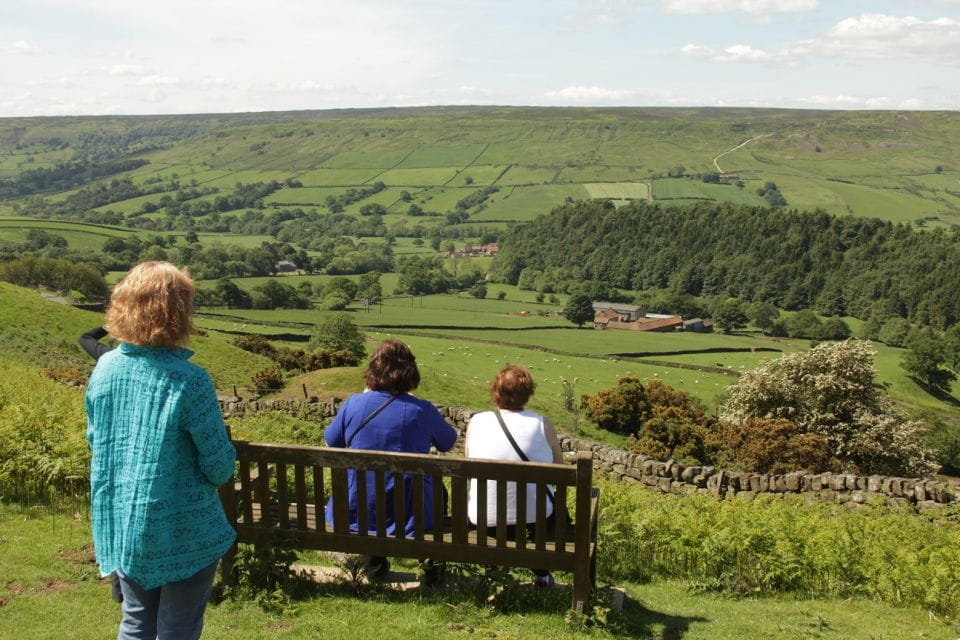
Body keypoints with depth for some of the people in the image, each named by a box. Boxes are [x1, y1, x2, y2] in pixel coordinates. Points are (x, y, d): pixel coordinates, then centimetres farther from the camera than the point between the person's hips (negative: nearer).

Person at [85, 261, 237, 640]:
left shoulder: (104, 367, -5)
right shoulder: (188, 380, -23)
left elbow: (95, 439, 8)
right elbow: (219, 464, -16)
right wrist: (221, 471, 5)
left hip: (117, 523, 6)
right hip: (181, 530, -6)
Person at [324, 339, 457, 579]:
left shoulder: (354, 404, -11)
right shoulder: (422, 410, -15)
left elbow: (331, 440, 8)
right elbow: (448, 442, 5)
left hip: (358, 511, 2)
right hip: (410, 513, -1)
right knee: (438, 489, 33)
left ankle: (374, 559, 31)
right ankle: (431, 562, 34)